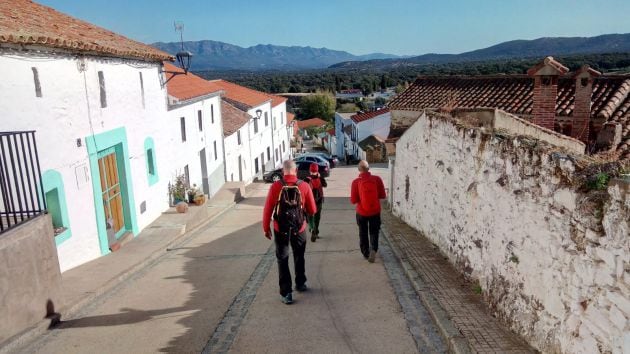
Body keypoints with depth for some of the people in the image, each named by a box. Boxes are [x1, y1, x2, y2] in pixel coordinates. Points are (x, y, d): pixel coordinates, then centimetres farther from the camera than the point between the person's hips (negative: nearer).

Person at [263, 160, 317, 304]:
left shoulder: (276, 186, -11)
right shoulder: (304, 186, -9)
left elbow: (268, 209, -9)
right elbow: (313, 210, -2)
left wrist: (266, 228, 3)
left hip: (280, 230, -1)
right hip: (299, 229, 1)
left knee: (282, 260, 9)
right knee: (299, 257, 22)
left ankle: (286, 293, 8)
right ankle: (300, 284, 38)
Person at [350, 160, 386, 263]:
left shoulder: (356, 182, -14)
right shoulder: (377, 179, -10)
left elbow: (353, 200, -11)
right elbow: (382, 195, -3)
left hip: (362, 212, -1)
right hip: (375, 211, 1)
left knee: (363, 234, 16)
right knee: (374, 232, 14)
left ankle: (366, 254, 22)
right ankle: (373, 249, -8)